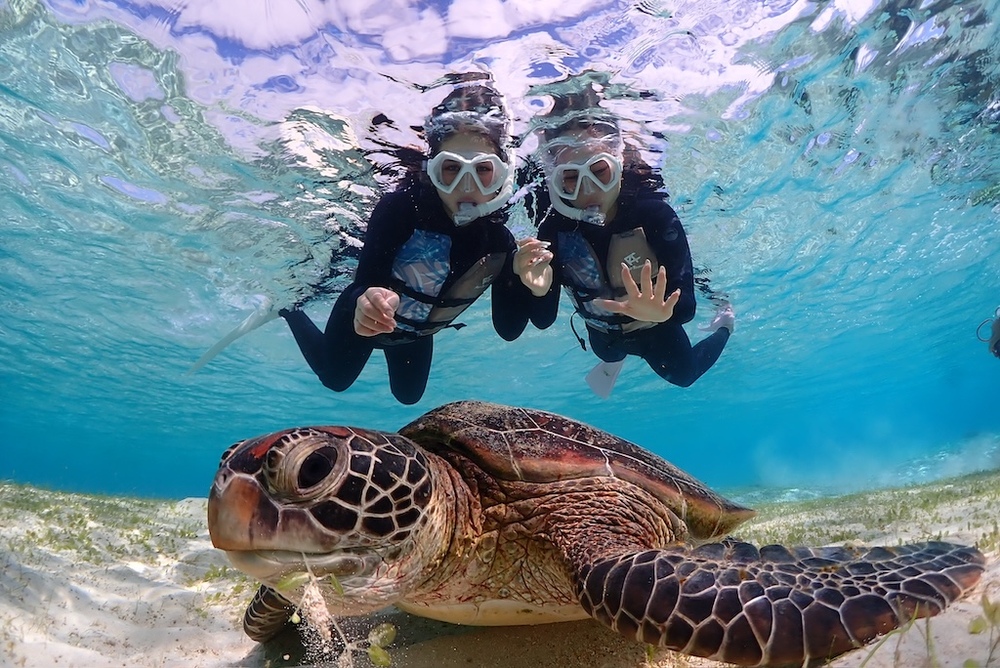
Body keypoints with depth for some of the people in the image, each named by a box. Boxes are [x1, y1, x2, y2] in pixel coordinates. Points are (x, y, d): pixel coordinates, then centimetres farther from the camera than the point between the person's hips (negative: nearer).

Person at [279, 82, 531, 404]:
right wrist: (365, 302, -66)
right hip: (363, 317, -4)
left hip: (417, 333, 4)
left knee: (409, 395, 31)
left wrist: (527, 284, -40)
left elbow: (509, 329, -22)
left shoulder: (499, 241, -26)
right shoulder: (400, 207, -37)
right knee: (333, 378, 24)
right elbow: (365, 284, -42)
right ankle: (288, 308, 47)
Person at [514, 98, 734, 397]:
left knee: (684, 374, 27)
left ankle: (724, 323, 54)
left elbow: (685, 305, -38)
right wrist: (539, 291, -51)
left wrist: (663, 310, -62)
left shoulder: (655, 213, -34)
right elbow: (543, 320, -29)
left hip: (654, 328, 0)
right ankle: (616, 358, 65)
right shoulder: (555, 227, -29)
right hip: (604, 333, 1)